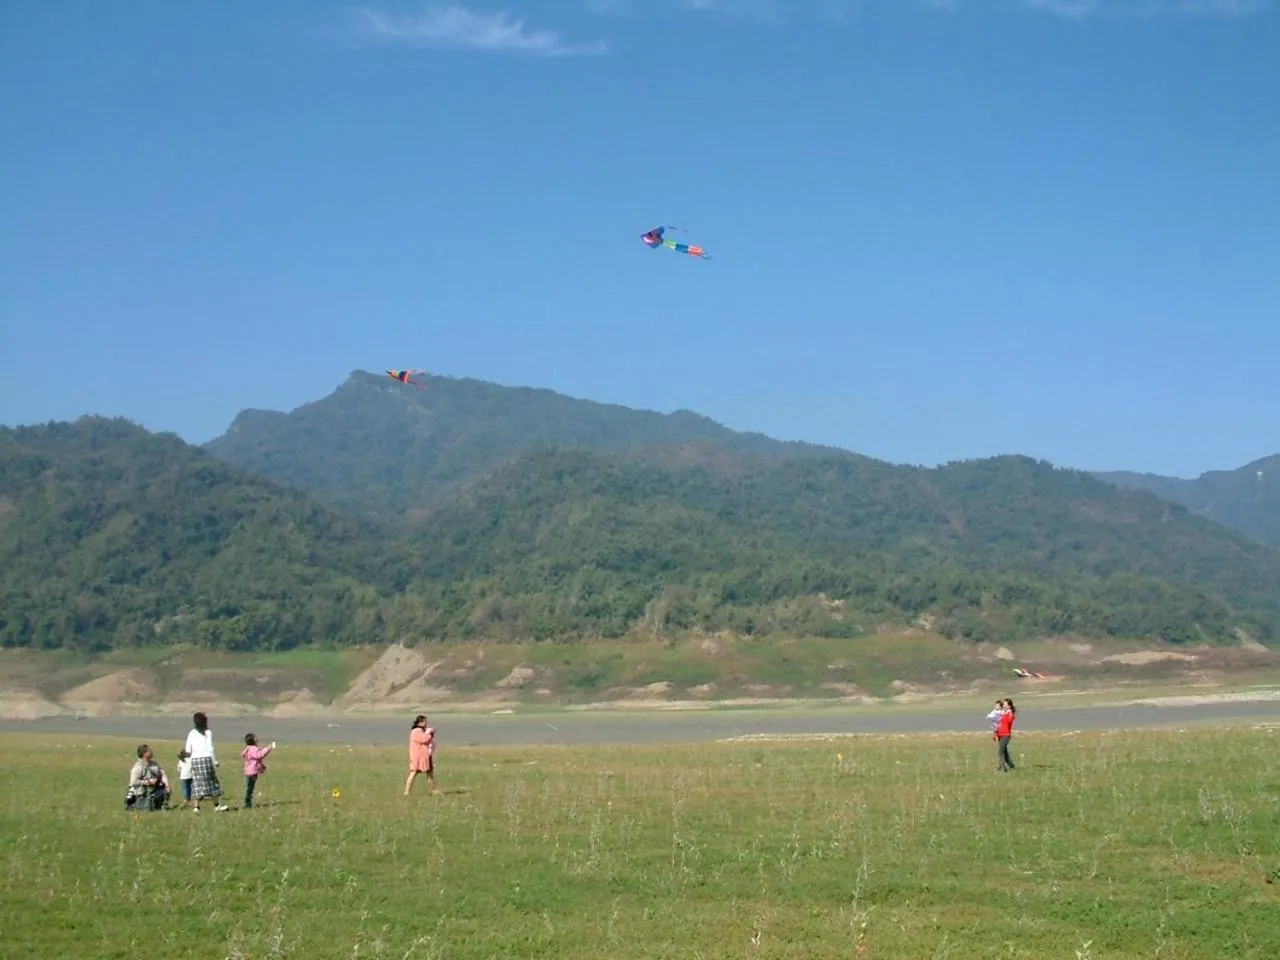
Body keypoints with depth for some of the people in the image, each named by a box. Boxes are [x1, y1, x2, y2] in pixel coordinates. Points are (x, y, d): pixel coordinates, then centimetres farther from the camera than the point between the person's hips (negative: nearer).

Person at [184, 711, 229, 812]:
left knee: (197, 783, 3)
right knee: (212, 781, 7)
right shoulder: (208, 733, -1)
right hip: (206, 758, -3)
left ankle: (196, 806, -6)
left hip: (195, 759, 3)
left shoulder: (191, 733, 7)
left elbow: (188, 750, 4)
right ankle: (217, 805, 14)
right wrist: (215, 762, -5)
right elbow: (210, 748, -7)